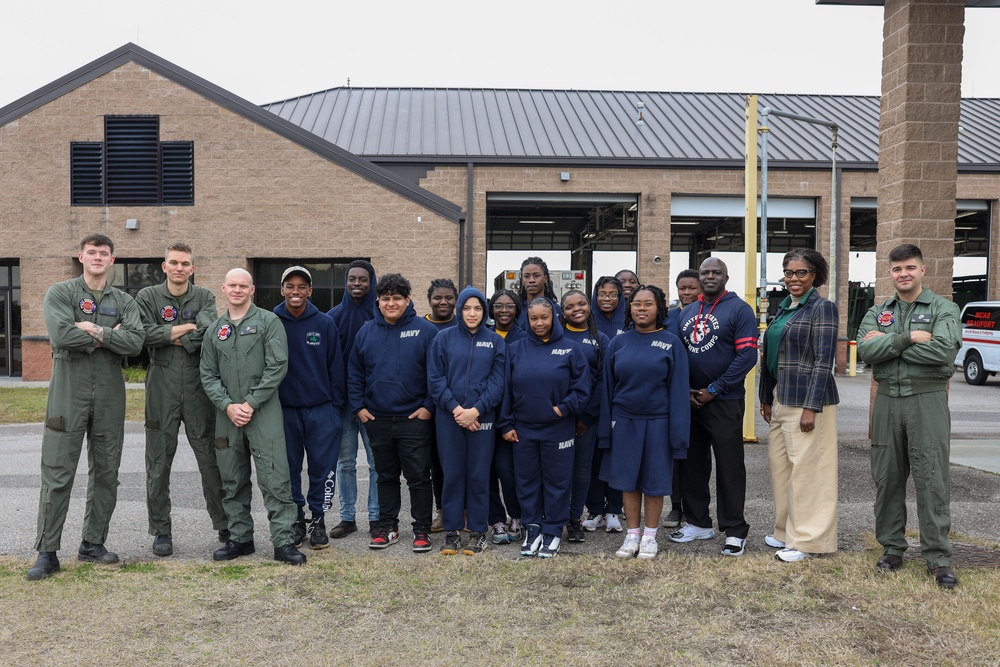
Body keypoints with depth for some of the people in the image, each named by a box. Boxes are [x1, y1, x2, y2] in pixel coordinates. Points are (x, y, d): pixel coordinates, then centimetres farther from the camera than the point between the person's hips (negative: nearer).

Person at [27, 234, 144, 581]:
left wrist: (93, 330, -12)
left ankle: (93, 543, 22)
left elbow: (135, 342, -7)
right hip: (68, 394, -3)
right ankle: (46, 553, 6)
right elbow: (60, 335, -16)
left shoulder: (124, 302, 10)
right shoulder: (60, 293, 3)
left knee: (106, 473, 9)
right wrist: (109, 337, -9)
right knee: (57, 476, -2)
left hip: (110, 398, 3)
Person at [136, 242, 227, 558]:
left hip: (198, 389, 0)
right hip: (161, 389, 0)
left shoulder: (205, 297, 8)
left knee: (211, 460, 6)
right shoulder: (147, 296, 7)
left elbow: (209, 332, -11)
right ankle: (161, 531, 17)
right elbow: (145, 333, -10)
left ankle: (224, 525, 16)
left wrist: (170, 337, -9)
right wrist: (187, 327, -9)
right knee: (158, 464, 5)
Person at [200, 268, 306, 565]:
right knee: (233, 483, 11)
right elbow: (208, 375, 10)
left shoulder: (268, 322, 1)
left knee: (274, 480, -7)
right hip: (227, 415, 5)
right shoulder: (214, 330, 15)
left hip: (264, 412, -5)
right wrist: (228, 405, -6)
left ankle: (283, 541, -3)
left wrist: (251, 403, -12)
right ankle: (240, 538, 23)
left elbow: (277, 366, -8)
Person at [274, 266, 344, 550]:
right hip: (284, 409, 1)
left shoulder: (325, 323, 0)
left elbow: (335, 366, 3)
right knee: (289, 468, 9)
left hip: (321, 409, 0)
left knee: (322, 467, 2)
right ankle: (295, 520, 23)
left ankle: (318, 519, 17)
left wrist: (336, 404, 0)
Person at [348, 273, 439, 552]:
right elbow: (354, 373, 10)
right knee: (386, 476, 15)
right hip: (377, 419, 4)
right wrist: (358, 406, 3)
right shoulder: (366, 332, 6)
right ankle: (388, 527, 26)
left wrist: (429, 406, -10)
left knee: (418, 477, 3)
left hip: (414, 418, -4)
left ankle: (422, 530, 15)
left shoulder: (426, 330, -6)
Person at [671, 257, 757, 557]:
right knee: (692, 462, 13)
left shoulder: (739, 309, -6)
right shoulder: (687, 312, 12)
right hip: (689, 400, 6)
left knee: (729, 465, 0)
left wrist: (713, 390, -14)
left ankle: (734, 531, 10)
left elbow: (747, 355, -14)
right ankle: (697, 522, 26)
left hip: (724, 401, -6)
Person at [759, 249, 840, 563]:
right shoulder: (783, 308, 15)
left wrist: (811, 407, -18)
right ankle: (786, 530, 27)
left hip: (807, 401, -8)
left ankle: (806, 539, 9)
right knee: (778, 466, 13)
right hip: (780, 399, 8)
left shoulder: (822, 308, -8)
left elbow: (824, 361, -14)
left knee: (806, 469, -2)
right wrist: (767, 399, 16)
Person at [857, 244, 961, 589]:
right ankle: (892, 547, 21)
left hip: (927, 401, -3)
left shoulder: (943, 309, 1)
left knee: (932, 480, -2)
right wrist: (908, 337, -17)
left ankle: (937, 556, 7)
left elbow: (944, 350, -18)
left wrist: (888, 344, -12)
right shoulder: (877, 313, 11)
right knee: (887, 478, 9)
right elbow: (866, 350, -7)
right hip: (887, 401, 4)